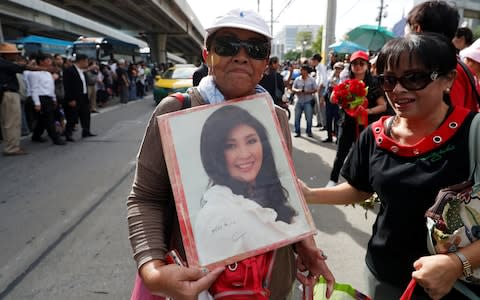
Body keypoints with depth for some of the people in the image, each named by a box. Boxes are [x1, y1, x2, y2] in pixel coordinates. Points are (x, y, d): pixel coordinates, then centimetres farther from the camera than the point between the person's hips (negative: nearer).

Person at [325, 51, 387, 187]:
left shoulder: (373, 84, -3)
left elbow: (383, 105, -5)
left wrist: (368, 111, -20)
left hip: (365, 124, -2)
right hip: (347, 123, 2)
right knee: (341, 153, 5)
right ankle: (333, 180, 17)